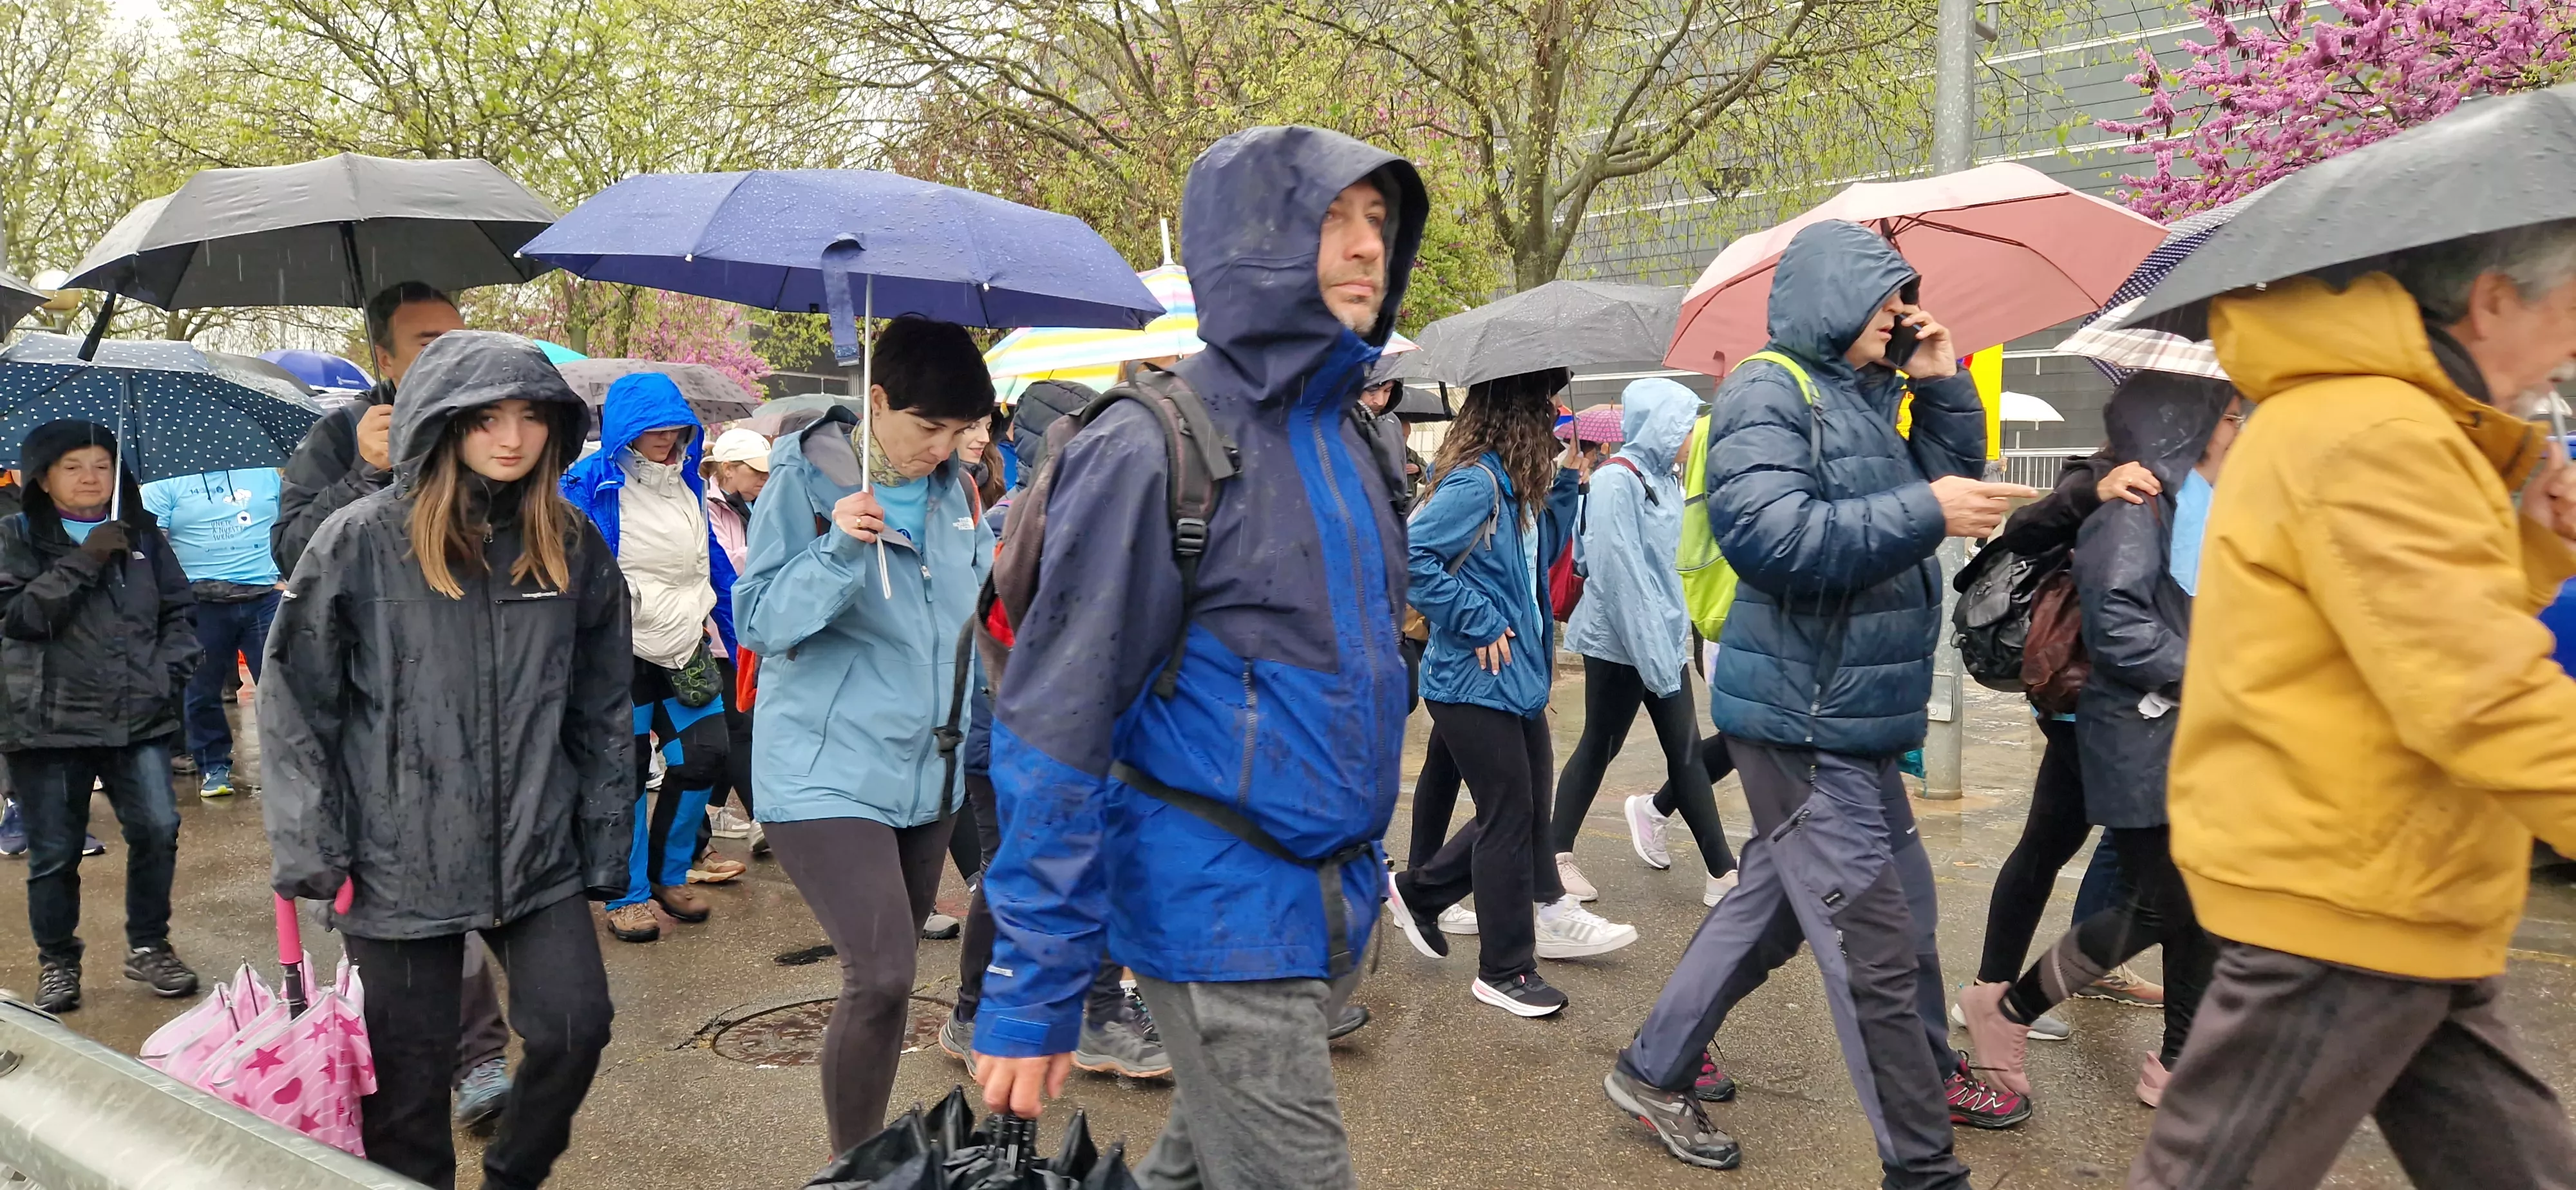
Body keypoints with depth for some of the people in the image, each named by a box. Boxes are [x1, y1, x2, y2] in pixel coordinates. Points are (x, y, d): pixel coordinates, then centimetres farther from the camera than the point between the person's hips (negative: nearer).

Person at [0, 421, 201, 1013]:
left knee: (158, 828, -8)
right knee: (54, 852, 5)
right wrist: (84, 560, -18)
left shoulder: (143, 532, 11)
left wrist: (170, 669, -1)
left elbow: (178, 609, 14)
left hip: (137, 717, 2)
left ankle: (148, 947, 12)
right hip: (49, 720, -1)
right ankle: (57, 963, 23)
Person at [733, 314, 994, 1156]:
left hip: (926, 774, 6)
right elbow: (761, 621, -12)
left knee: (887, 976, 16)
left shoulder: (953, 490, 8)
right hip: (828, 775, -6)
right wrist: (837, 551, -25)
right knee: (882, 978, -17)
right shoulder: (806, 479, -9)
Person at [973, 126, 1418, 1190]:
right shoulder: (1152, 450, -15)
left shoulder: (1354, 444, 9)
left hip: (1329, 905, 7)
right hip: (1221, 916, -7)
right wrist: (1031, 994, -17)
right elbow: (1051, 730, -16)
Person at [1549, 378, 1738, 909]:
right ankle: (1557, 855, 19)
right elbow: (1618, 572, -21)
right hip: (1620, 642, -7)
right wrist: (1649, 649, -23)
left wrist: (1673, 633, 10)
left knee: (1686, 751, 6)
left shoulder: (1662, 477, 8)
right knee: (1599, 747, 4)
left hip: (1664, 637, 7)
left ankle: (1723, 870, 8)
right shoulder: (1616, 481, -16)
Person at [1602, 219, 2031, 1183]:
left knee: (1769, 906, 18)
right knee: (1878, 947, -6)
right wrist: (1923, 514, -27)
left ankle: (1653, 1072, 32)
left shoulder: (1865, 397, 16)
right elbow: (1770, 535, -26)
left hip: (1851, 717, 10)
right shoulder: (1768, 393, -12)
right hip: (1802, 717, -10)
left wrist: (1944, 387, 10)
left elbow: (1951, 479, 22)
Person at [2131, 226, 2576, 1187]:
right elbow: (2483, 701, -26)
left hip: (2408, 918, 11)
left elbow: (2439, 631, 20)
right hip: (2342, 916, -11)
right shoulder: (2376, 438, -19)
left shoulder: (2386, 419, 14)